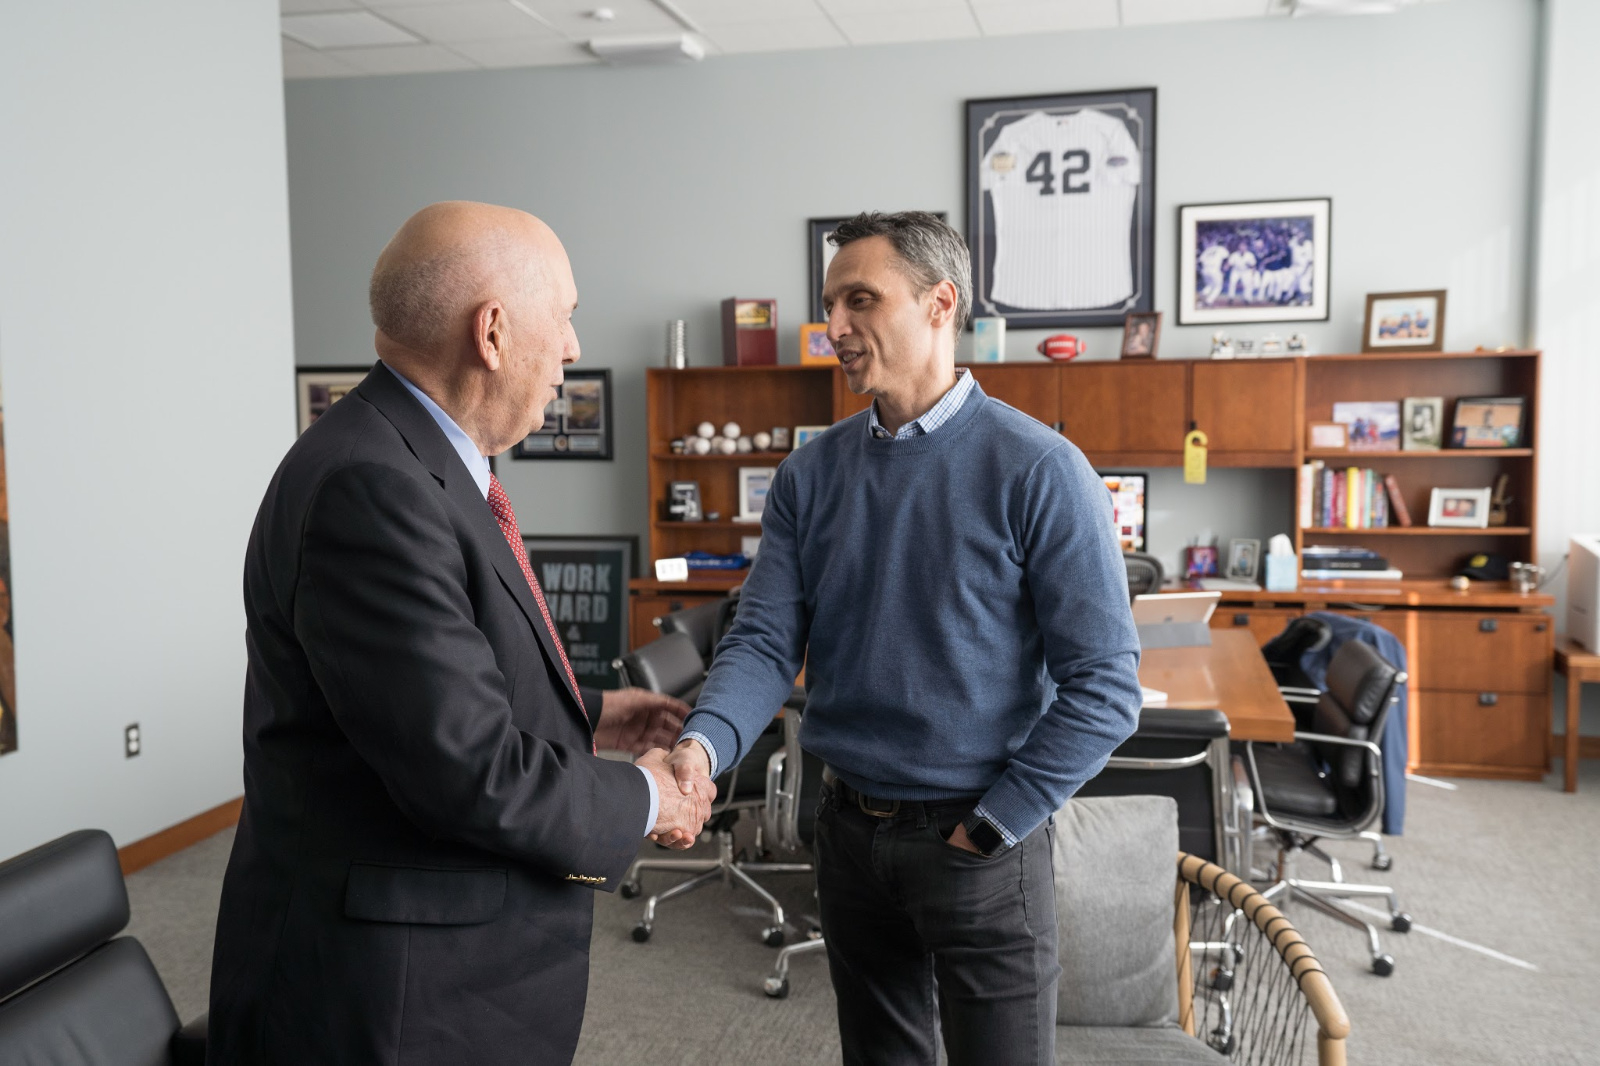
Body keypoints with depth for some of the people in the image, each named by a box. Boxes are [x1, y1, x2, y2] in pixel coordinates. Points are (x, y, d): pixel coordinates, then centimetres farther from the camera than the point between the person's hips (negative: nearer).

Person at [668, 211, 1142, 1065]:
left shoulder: (1037, 471, -14)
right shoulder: (810, 475, 1)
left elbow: (1103, 687, -14)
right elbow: (766, 641, -4)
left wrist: (988, 828, -13)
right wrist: (704, 744, -23)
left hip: (980, 843, -4)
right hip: (850, 830, 5)